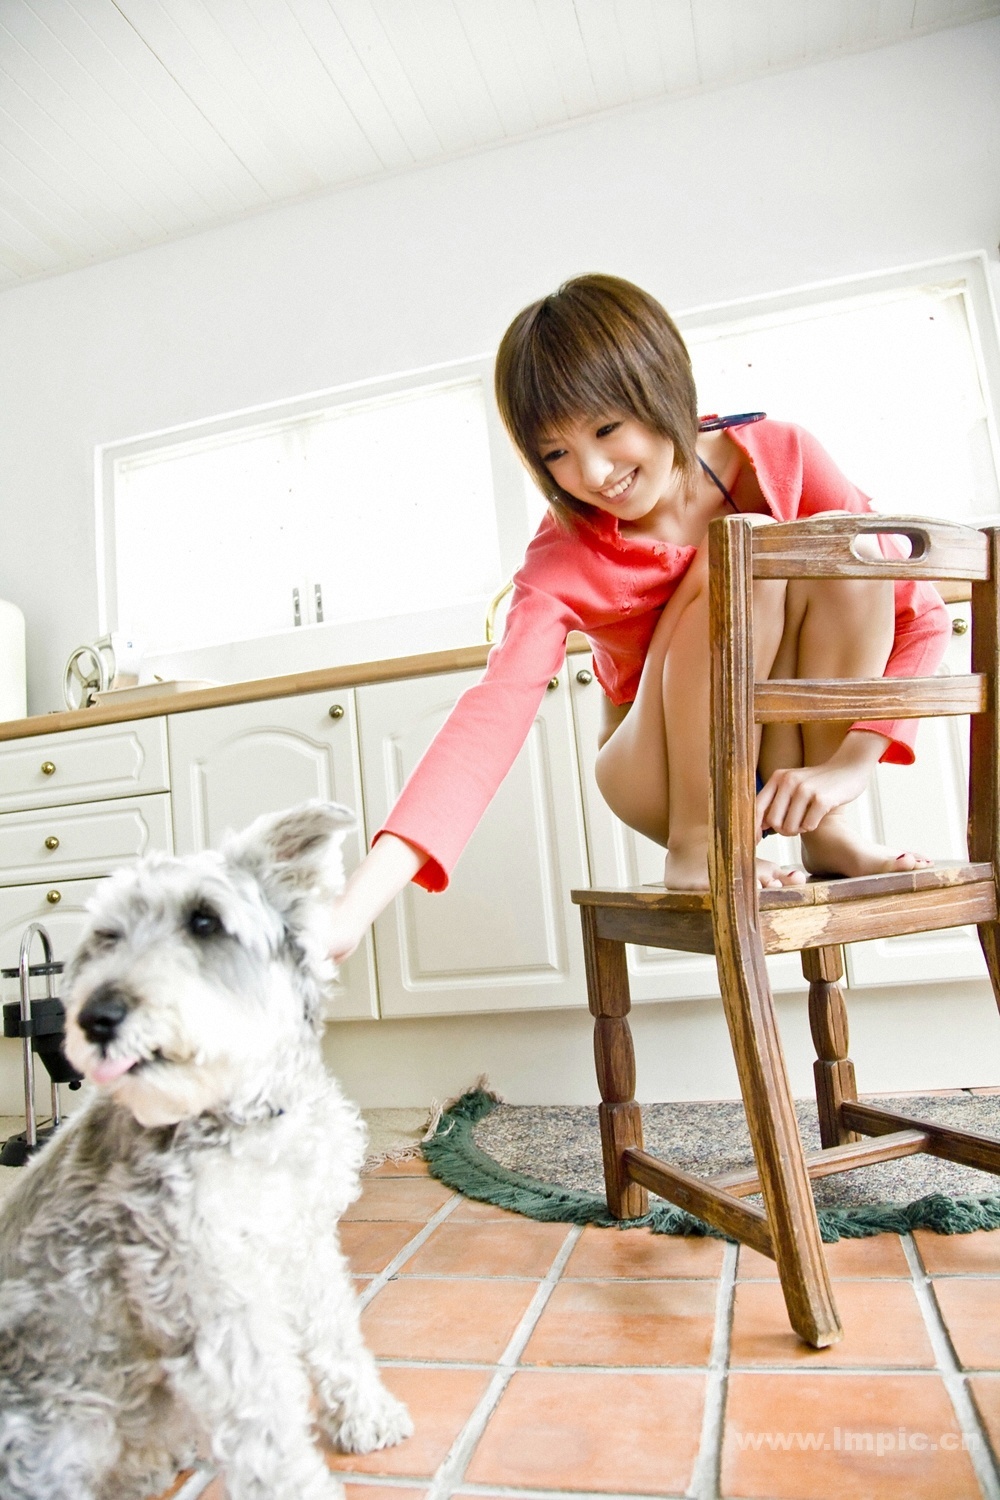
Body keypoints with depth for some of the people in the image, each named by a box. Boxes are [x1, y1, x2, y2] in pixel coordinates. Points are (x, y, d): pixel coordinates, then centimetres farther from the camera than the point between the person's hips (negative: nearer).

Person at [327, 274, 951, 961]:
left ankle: (824, 831, -15)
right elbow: (494, 711, -33)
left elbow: (922, 612, -13)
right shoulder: (565, 559, -19)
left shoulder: (779, 457, -13)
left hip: (795, 755, 3)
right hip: (662, 772, -2)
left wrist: (848, 764, -26)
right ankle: (696, 843, -19)